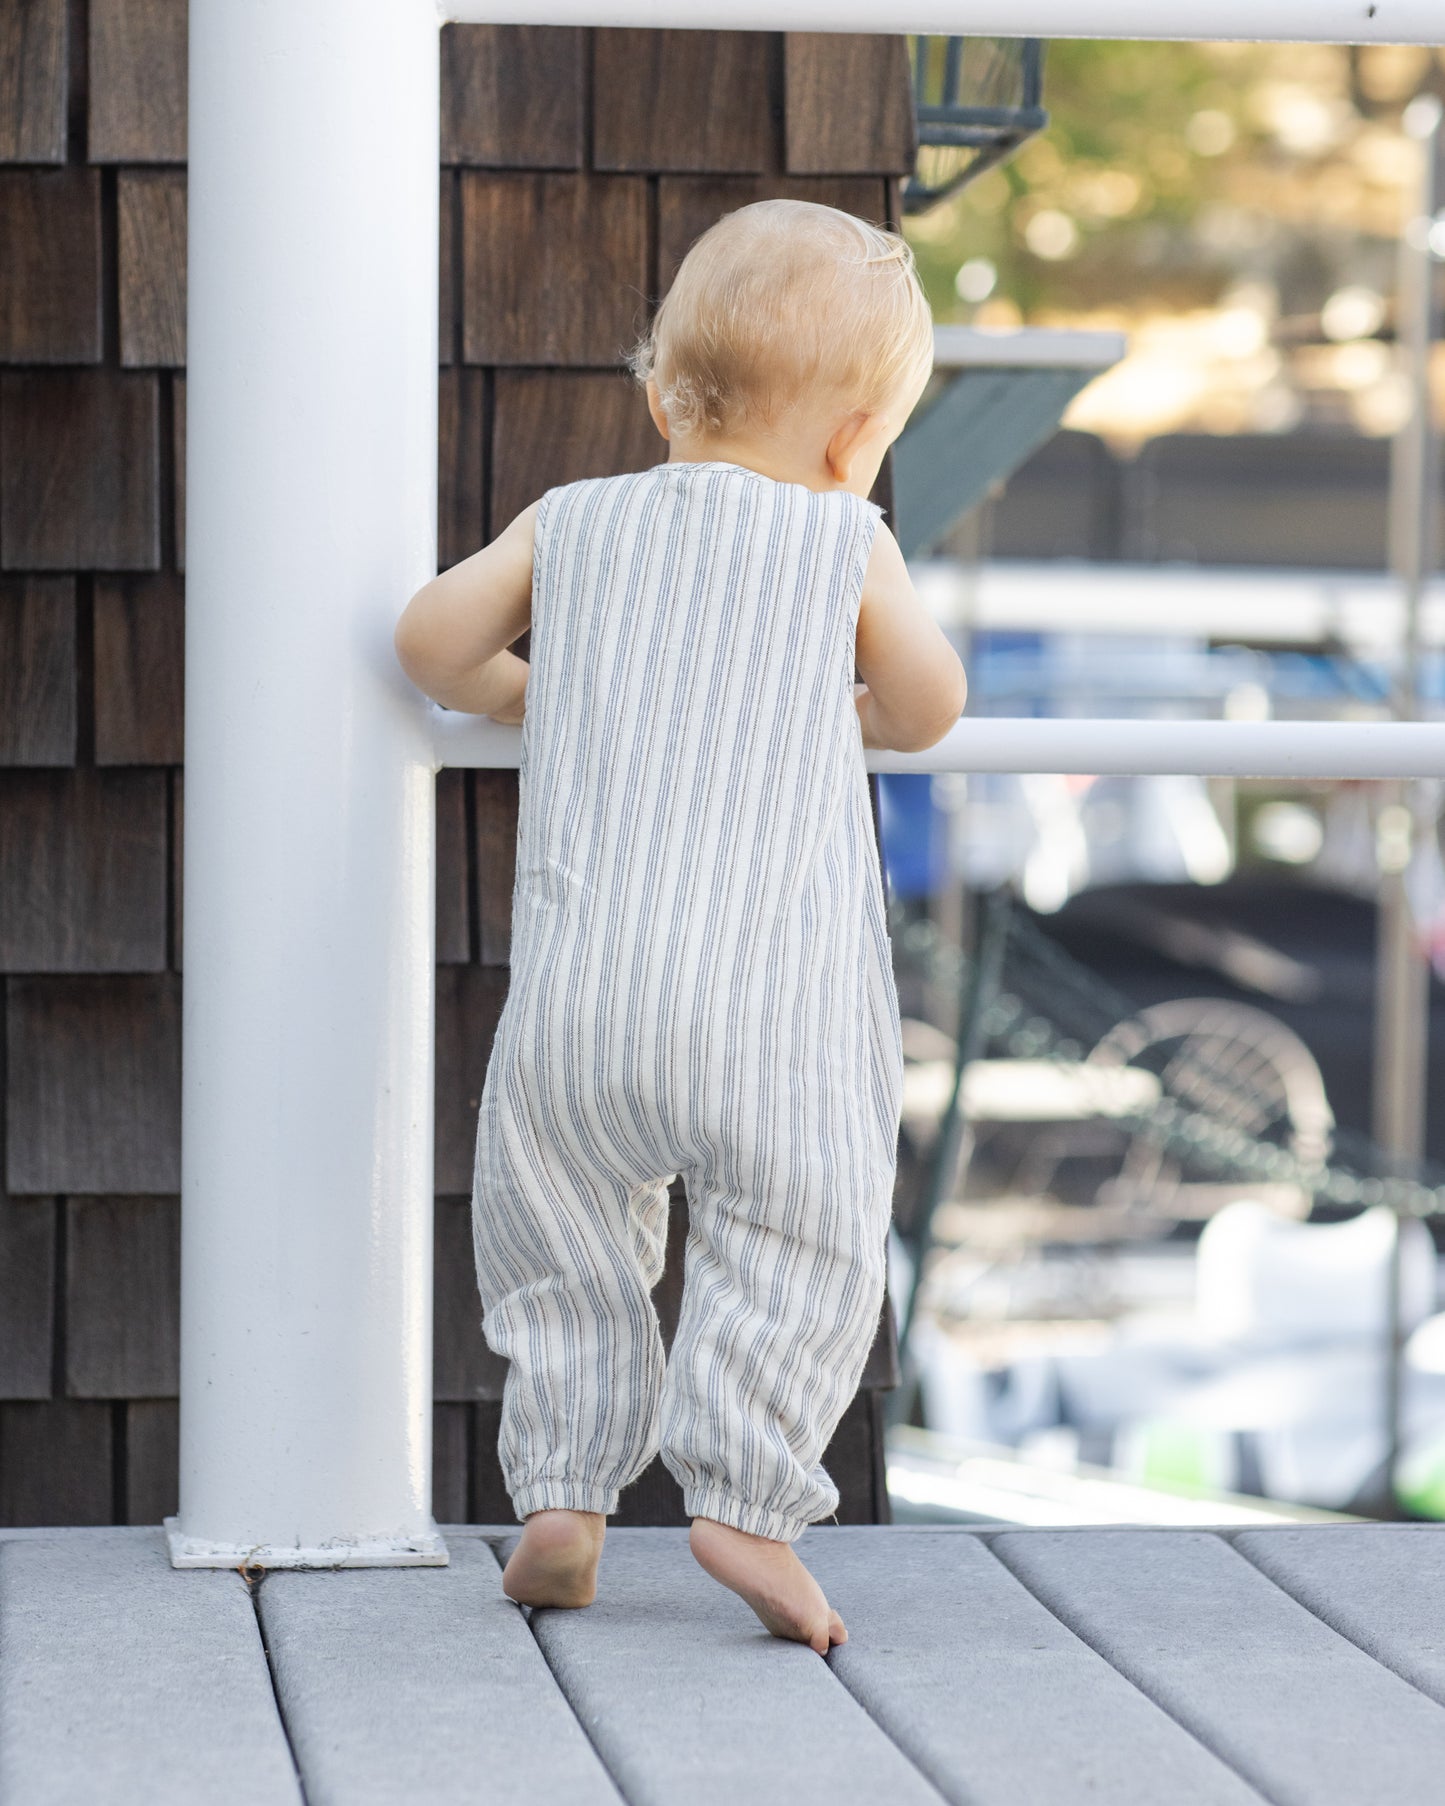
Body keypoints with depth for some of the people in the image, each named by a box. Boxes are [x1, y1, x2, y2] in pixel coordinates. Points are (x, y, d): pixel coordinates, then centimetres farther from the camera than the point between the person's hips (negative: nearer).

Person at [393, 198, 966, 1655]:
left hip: (578, 986, 3)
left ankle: (562, 1493, 11)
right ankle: (743, 1493, -8)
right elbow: (929, 709, 17)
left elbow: (433, 639, 15)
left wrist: (523, 696, 35)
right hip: (770, 1000, -3)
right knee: (800, 1234, 4)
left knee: (559, 1228, 16)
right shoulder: (847, 546, 6)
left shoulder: (572, 522, 13)